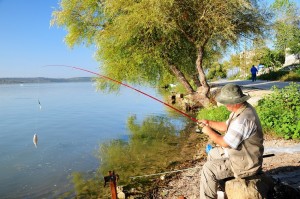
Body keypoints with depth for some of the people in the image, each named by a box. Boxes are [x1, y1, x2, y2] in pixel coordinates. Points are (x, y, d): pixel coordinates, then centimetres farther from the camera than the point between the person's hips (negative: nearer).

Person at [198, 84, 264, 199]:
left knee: (208, 169, -16)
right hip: (240, 152, 11)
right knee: (212, 154, 24)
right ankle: (217, 185, 39)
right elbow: (227, 126, 14)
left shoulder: (243, 119, -33)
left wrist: (209, 132, -13)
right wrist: (209, 123, 3)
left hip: (245, 162, -11)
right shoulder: (240, 109, 0)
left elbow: (225, 143, -27)